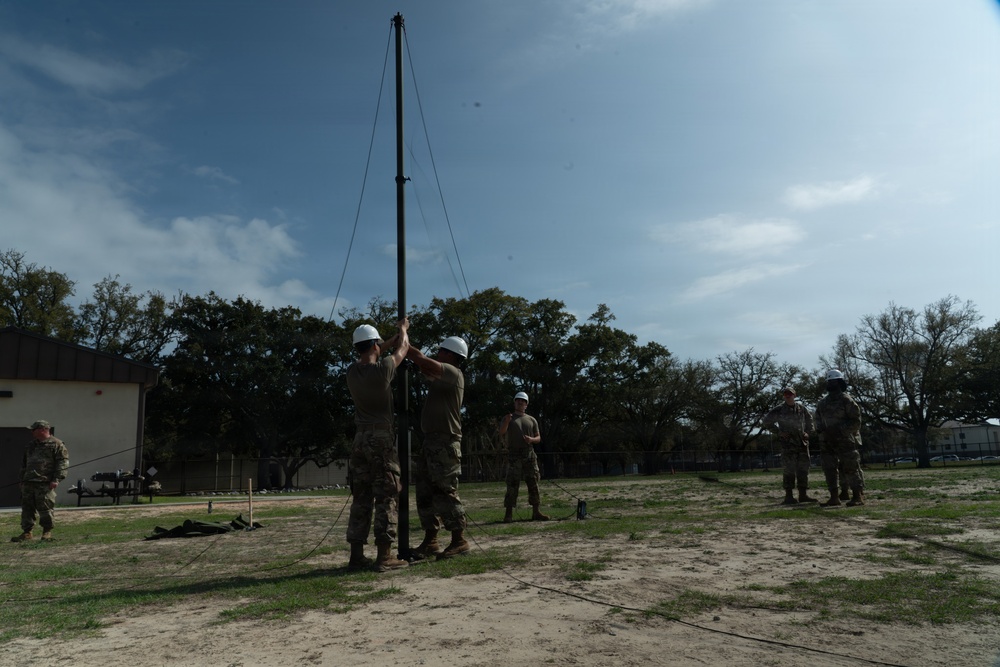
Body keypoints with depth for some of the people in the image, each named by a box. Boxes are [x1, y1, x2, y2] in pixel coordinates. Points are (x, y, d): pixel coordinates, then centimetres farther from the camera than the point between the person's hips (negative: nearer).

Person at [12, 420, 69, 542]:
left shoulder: (56, 444, -3)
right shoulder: (30, 446, 21)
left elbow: (63, 462, -9)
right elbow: (24, 464, 28)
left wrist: (56, 479, -17)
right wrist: (22, 479, 18)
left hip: (45, 483, -7)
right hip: (28, 483, 7)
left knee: (45, 508, -5)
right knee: (27, 507, 7)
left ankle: (47, 532, 7)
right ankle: (26, 532, 15)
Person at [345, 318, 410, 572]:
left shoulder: (353, 371, 5)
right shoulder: (382, 369, -11)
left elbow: (369, 356, 26)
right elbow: (403, 348, 8)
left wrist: (396, 334, 38)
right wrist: (404, 328, 30)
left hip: (360, 439, 6)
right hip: (381, 438, -6)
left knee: (361, 498, 10)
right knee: (387, 498, -2)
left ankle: (357, 555, 12)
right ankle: (384, 556, -4)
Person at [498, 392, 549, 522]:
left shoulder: (532, 420, 18)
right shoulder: (508, 418, 9)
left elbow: (538, 438, 15)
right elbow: (501, 432, -9)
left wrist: (531, 439, -8)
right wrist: (507, 421, -28)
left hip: (530, 455, 3)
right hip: (514, 456, -3)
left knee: (533, 484, 4)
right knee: (512, 485, -8)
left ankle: (536, 512, 10)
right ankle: (508, 514, -9)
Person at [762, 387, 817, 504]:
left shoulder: (801, 408, 8)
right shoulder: (779, 410, -4)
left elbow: (809, 418, 26)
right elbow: (766, 421, 2)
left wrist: (808, 431, 12)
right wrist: (778, 432, -6)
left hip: (802, 442, 5)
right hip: (788, 443, -5)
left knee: (803, 469, 6)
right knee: (790, 470, -6)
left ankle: (803, 495, 14)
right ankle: (788, 496, -2)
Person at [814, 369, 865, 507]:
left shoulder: (846, 400, -6)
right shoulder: (823, 402, 13)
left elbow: (856, 421, -8)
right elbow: (818, 419, 21)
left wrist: (840, 430, -18)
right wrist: (820, 428, -1)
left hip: (846, 441, -7)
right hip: (828, 442, 7)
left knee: (850, 468, -6)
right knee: (829, 469, 7)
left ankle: (858, 496, -1)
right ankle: (834, 497, 13)